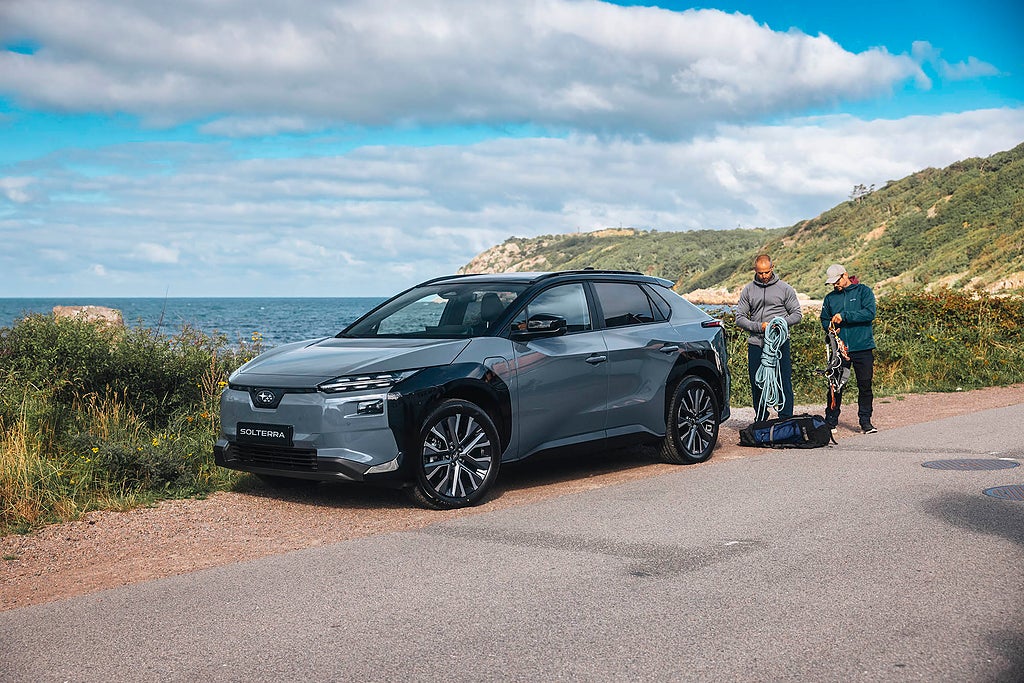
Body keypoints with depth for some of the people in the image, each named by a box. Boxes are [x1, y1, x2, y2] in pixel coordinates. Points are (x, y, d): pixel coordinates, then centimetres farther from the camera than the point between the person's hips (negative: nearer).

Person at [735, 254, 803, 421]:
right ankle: (761, 421, 18)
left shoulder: (785, 289, 5)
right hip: (756, 344, 2)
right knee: (757, 384, 7)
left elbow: (797, 314, 7)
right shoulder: (748, 290, 9)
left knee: (784, 384, -6)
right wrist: (759, 326, -11)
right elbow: (740, 318, 5)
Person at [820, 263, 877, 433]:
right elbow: (824, 320, 19)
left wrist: (844, 316, -16)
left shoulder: (864, 291, 2)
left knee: (865, 386, 2)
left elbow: (869, 313, -12)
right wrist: (831, 327, -5)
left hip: (863, 348, -2)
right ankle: (830, 422, 10)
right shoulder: (830, 298, 13)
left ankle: (865, 421, 11)